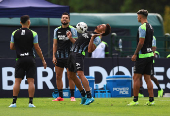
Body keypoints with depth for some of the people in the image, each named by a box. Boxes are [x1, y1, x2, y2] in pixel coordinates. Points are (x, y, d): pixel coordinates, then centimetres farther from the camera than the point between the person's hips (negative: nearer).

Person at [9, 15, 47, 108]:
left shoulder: (15, 33, 2)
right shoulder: (33, 33, -4)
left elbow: (11, 47, 6)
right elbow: (37, 48, -3)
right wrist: (43, 60, 5)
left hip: (20, 59, 1)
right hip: (30, 59, -1)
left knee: (17, 81, 2)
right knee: (31, 81, 0)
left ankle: (14, 102, -4)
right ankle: (30, 102, -4)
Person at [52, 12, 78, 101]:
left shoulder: (72, 30, 0)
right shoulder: (57, 30, 11)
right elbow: (55, 44, 14)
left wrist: (70, 38, -21)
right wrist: (54, 56, 7)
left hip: (69, 57, -4)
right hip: (59, 57, 4)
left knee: (70, 77, -5)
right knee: (58, 76, 4)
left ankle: (72, 96, 0)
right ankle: (60, 96, 10)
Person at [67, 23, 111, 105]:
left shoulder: (97, 38, -8)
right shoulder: (90, 33, 20)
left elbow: (90, 50, -20)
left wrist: (92, 38, -26)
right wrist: (70, 37, 25)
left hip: (79, 54, -9)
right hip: (72, 52, 9)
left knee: (80, 74, -23)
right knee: (71, 75, 13)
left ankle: (89, 96, -24)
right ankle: (83, 95, 21)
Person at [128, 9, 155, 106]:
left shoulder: (142, 27, -13)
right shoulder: (150, 27, 14)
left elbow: (141, 42, -18)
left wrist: (135, 54, -13)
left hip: (142, 56, -9)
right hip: (150, 54, 9)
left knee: (136, 78, -5)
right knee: (147, 78, 9)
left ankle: (135, 100, -7)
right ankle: (151, 100, 4)